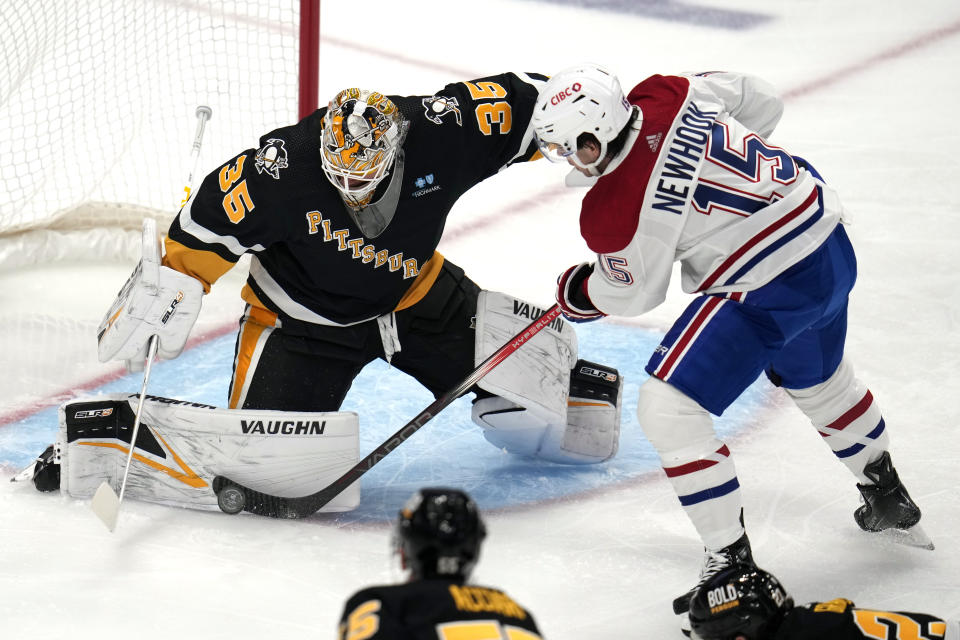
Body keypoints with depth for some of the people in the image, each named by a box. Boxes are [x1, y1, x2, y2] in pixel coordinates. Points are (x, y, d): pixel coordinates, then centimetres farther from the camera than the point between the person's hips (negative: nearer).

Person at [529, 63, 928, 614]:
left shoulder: (612, 212, -21)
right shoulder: (666, 94, -5)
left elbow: (633, 294, -1)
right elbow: (762, 102, 11)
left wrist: (577, 293, 20)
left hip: (769, 290, -9)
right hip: (830, 241, 9)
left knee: (668, 407, -5)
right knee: (818, 379, 34)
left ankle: (732, 562, -2)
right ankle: (888, 499, 55)